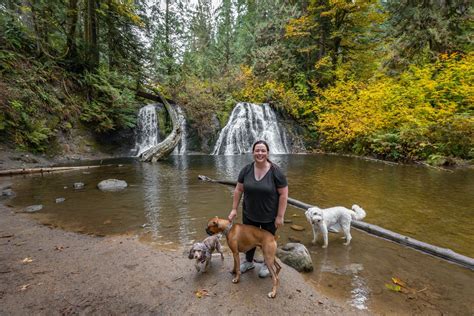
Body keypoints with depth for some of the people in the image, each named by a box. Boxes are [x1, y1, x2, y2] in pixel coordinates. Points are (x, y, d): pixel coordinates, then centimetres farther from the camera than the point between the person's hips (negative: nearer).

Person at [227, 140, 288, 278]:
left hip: (269, 216, -3)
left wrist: (280, 216, -13)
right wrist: (234, 209, -1)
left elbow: (283, 194, -14)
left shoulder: (276, 171, -19)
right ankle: (249, 262, 46)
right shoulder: (246, 170, -9)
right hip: (249, 214, 3)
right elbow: (238, 190, 0)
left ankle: (267, 265, 42)